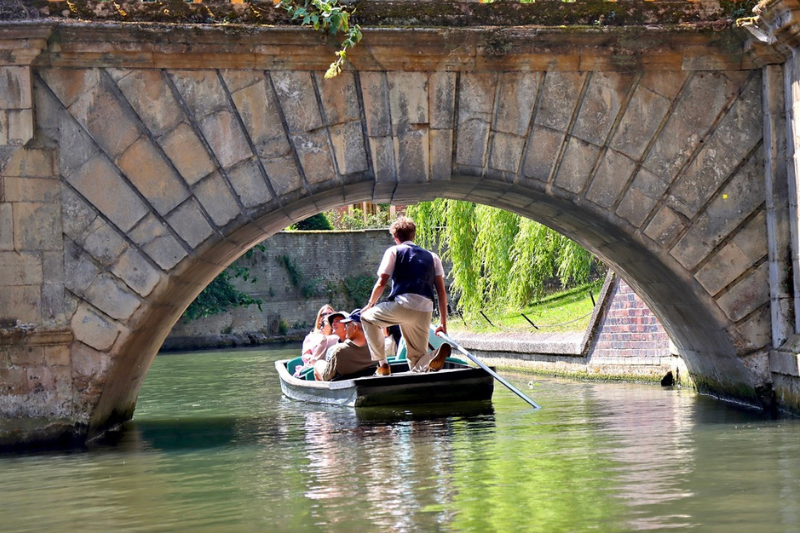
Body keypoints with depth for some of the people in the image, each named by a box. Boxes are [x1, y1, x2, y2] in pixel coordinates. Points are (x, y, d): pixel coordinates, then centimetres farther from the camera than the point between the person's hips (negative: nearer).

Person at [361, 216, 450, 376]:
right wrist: (443, 323, 18)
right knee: (418, 366, 13)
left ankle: (382, 364, 12)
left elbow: (381, 283, 7)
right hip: (425, 312, 4)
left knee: (367, 317, 26)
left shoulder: (393, 251, 14)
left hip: (402, 305, -4)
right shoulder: (432, 257, 25)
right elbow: (441, 291, 17)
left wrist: (370, 305, 24)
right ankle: (437, 353, -23)